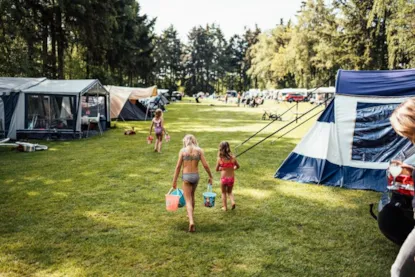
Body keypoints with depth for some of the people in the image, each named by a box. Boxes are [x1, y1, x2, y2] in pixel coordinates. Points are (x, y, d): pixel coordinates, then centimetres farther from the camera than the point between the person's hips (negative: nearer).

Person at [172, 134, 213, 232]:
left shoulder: (182, 151, -4)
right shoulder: (199, 150, -1)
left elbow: (178, 167, -5)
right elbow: (205, 165, -4)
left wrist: (174, 181, 0)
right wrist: (210, 177, 7)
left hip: (186, 176, -3)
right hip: (195, 176, 3)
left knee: (188, 200, 0)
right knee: (192, 196, 27)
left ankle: (191, 221, -18)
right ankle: (191, 215, 44)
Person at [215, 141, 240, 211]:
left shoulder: (220, 158, -13)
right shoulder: (232, 157, -8)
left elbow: (217, 169, -4)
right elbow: (237, 166, 5)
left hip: (223, 178, -2)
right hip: (231, 177, 2)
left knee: (223, 193, 21)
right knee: (229, 192, 25)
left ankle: (225, 207, 25)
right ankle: (233, 202, 2)